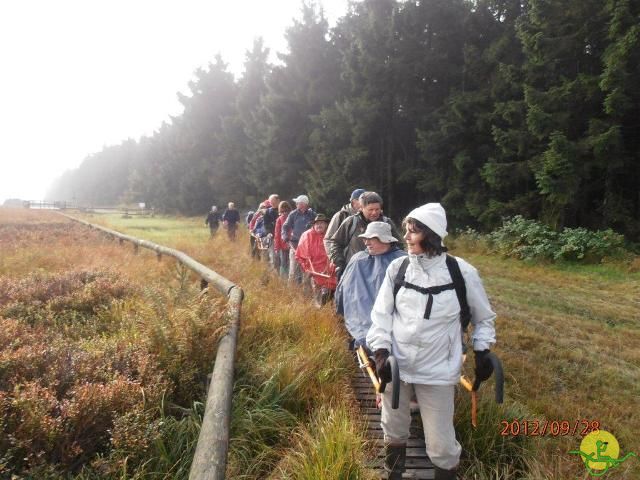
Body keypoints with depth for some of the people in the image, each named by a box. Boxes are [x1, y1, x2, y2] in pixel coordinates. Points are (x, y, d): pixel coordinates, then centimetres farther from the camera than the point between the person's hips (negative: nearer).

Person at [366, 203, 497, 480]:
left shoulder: (462, 272, -11)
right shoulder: (398, 267, -6)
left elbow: (484, 317, 6)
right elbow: (381, 313, 0)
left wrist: (482, 352, -1)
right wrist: (381, 351, -9)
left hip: (437, 371, -2)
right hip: (396, 364, 3)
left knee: (440, 443, 5)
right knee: (393, 430, 21)